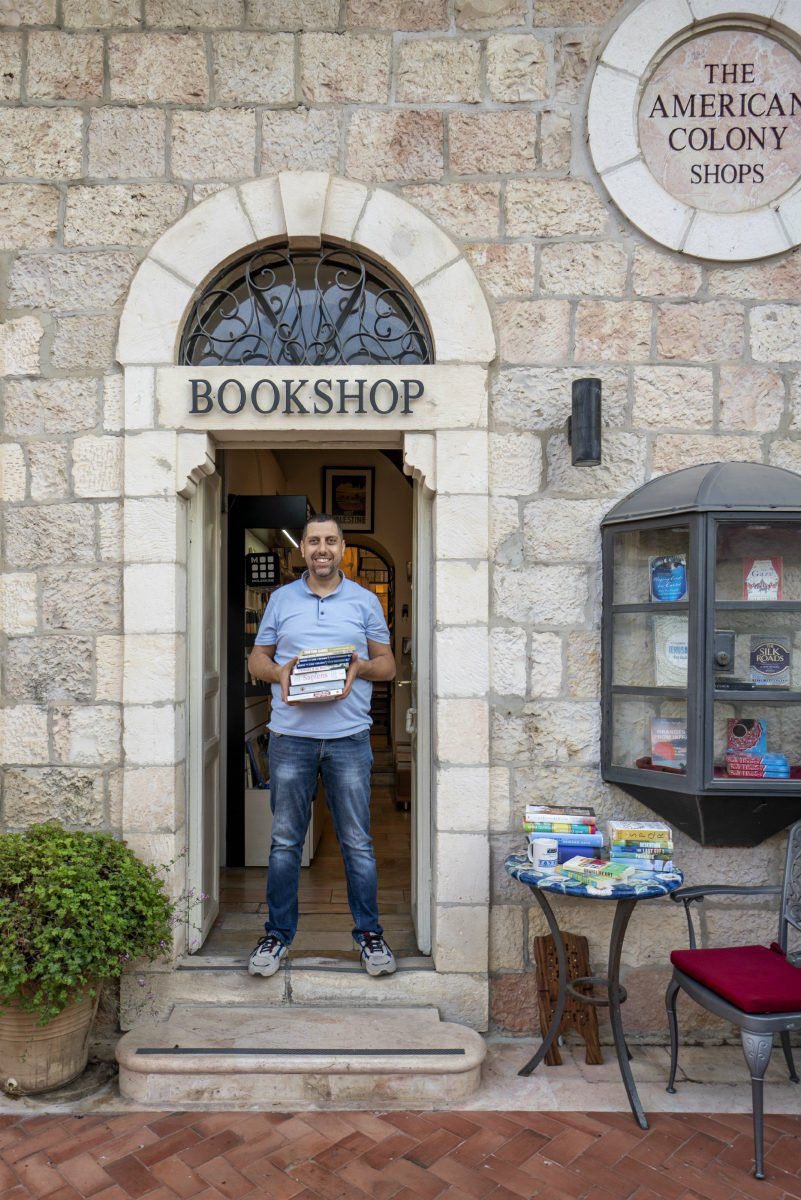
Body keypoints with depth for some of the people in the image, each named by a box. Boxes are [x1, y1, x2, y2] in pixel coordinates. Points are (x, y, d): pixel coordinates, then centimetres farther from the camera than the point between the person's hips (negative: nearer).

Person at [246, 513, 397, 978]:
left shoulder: (365, 601, 7)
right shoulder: (281, 599, 10)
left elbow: (387, 662, 9)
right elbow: (257, 658, 13)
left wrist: (361, 667, -12)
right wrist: (278, 672, -9)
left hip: (349, 737, -1)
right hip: (290, 735, 1)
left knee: (358, 843, 6)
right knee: (285, 841, 10)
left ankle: (370, 933, 21)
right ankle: (278, 934, 24)